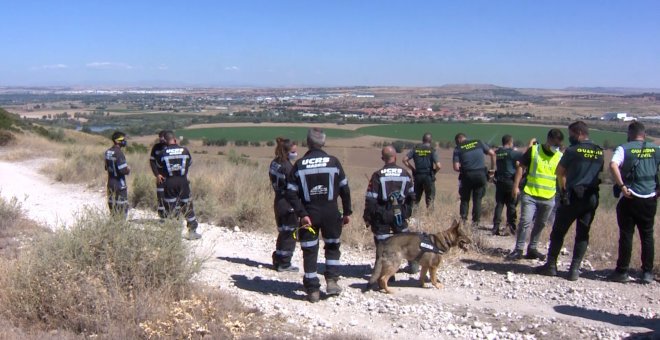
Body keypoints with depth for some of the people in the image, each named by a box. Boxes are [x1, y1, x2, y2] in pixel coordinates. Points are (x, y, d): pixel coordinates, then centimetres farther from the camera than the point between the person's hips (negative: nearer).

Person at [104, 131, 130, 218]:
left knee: (112, 205, 15)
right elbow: (123, 170, -23)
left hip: (110, 182, 8)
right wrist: (128, 170, -3)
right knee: (123, 207, -1)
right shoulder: (118, 153, -20)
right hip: (119, 184, -8)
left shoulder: (108, 152, 6)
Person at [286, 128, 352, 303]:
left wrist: (302, 214, -9)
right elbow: (344, 189, -1)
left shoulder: (299, 165, -2)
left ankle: (313, 290, 11)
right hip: (330, 213, 0)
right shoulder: (333, 161, -3)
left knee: (309, 251, 8)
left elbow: (291, 193, -9)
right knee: (332, 246, 20)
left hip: (309, 214, 0)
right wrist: (347, 212, 7)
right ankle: (331, 281, 9)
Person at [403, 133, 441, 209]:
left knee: (416, 198, 14)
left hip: (417, 176, 3)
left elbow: (404, 160, -1)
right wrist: (434, 171, 6)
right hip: (428, 176, -3)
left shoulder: (415, 149, 4)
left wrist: (412, 168, 7)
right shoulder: (432, 150, -5)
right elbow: (438, 166, -13)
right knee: (430, 199, 7)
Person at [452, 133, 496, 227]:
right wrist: (492, 168, 13)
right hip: (481, 174, 2)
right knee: (477, 199, 10)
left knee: (465, 199, 14)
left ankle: (463, 220, 8)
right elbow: (492, 153, 5)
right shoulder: (478, 143, 9)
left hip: (467, 175, -2)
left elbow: (456, 168, -5)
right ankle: (475, 222, 10)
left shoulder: (458, 149, 2)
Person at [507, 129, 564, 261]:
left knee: (540, 224, 13)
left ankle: (532, 249, 27)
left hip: (548, 198, 3)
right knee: (525, 221, -11)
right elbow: (521, 167, -2)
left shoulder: (560, 157, 3)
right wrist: (516, 186, -7)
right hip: (530, 194, -3)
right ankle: (518, 249, -1)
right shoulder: (533, 150, -4)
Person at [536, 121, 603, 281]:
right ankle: (575, 269, 6)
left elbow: (560, 172, 1)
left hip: (573, 197, -5)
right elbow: (600, 173, 12)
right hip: (592, 198, 5)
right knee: (582, 234, 8)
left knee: (558, 231, 6)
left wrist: (563, 189, 15)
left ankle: (551, 265, 11)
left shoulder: (572, 150, -7)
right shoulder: (599, 152, 8)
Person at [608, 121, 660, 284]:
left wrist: (622, 186, -17)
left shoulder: (624, 149, -3)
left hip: (630, 198, -3)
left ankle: (622, 272, 8)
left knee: (626, 235, 4)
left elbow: (613, 165, -21)